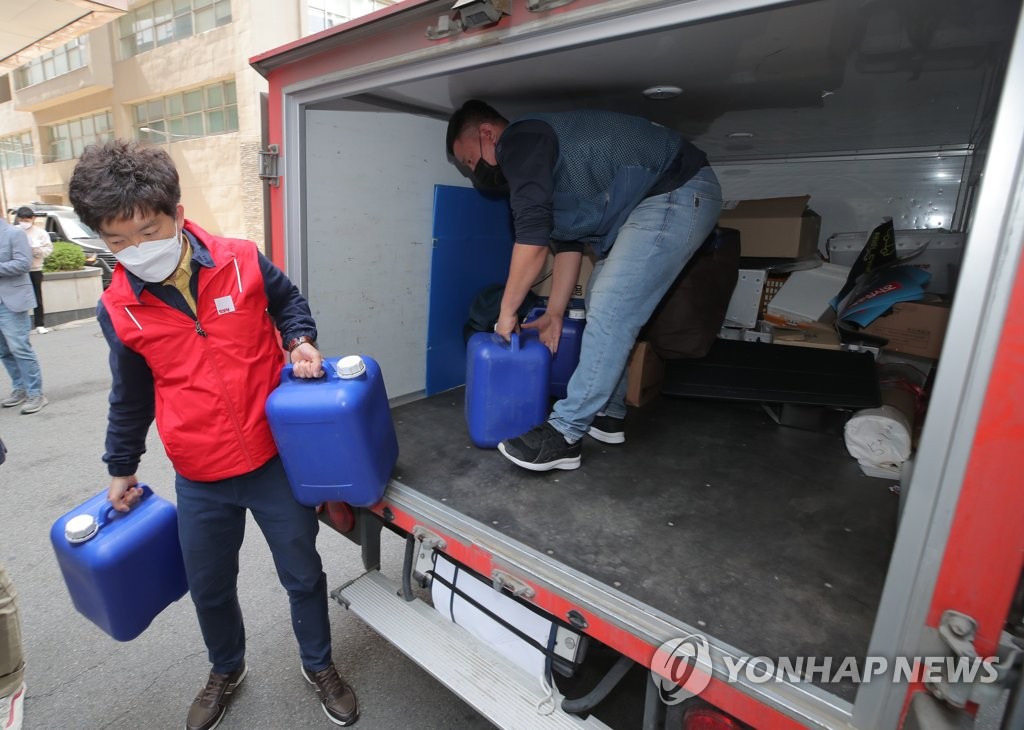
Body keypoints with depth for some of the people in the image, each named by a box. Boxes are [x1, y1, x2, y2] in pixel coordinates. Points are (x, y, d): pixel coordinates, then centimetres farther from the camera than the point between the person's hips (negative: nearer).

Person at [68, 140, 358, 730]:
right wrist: (122, 468, 18)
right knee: (210, 586, 20)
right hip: (200, 479, 2)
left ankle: (319, 664, 42)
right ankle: (227, 670, 52)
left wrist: (300, 341, -12)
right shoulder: (117, 309, -4)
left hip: (275, 457, -2)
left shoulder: (241, 261, -11)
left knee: (303, 572, 13)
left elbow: (288, 301, 9)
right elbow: (130, 398, 10)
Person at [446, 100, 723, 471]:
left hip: (679, 193, -10)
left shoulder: (519, 140, -11)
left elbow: (532, 238, -20)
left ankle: (564, 435, -7)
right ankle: (608, 415, 22)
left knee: (610, 312, -14)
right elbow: (568, 242, 18)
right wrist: (554, 313, 15)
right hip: (658, 201, 10)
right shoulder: (540, 162, 18)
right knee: (603, 306, 12)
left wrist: (506, 312, -10)